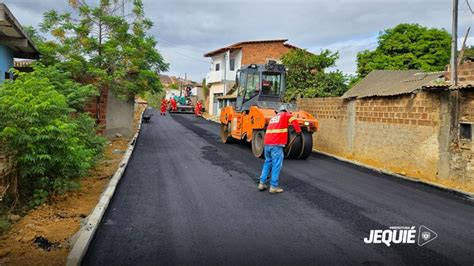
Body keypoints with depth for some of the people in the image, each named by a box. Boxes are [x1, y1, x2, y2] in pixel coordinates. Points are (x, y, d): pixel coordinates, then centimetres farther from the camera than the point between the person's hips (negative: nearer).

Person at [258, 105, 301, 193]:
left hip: (267, 143, 7)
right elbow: (294, 120, -6)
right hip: (276, 144, -7)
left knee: (268, 162, 17)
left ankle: (262, 183, 15)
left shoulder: (273, 118, 28)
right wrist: (298, 131, 4)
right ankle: (273, 186, -4)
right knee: (276, 165, -3)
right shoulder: (285, 115, 11)